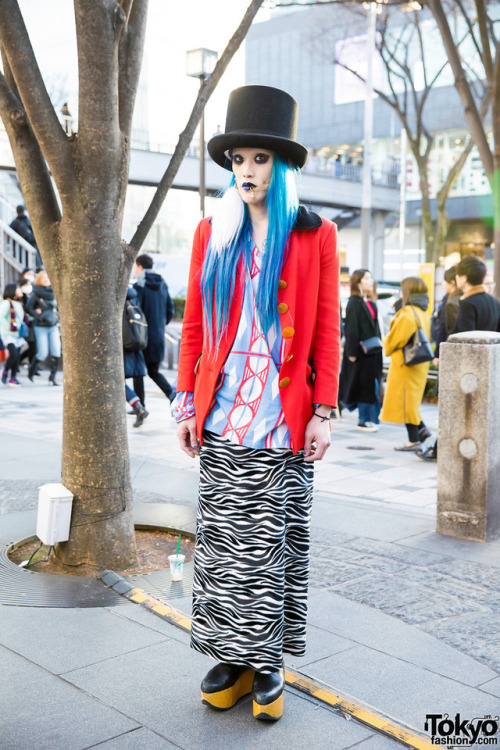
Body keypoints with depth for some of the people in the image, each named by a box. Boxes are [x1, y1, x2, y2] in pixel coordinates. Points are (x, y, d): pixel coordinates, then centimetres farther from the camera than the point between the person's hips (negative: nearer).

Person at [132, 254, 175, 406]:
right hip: (159, 336, 6)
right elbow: (170, 310, 11)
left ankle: (140, 405, 9)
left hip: (143, 335, -6)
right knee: (154, 372, 15)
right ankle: (171, 392, -9)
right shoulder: (162, 285, 8)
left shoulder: (139, 286, -12)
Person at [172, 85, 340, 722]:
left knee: (273, 541, 3)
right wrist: (186, 402, 4)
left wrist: (323, 412, -5)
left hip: (284, 419, -2)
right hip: (222, 418, 2)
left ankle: (268, 662, 17)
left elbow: (326, 331, 1)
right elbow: (194, 326, 10)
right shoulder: (212, 233, 10)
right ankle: (232, 657, 19)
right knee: (224, 539, 6)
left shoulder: (314, 235, 3)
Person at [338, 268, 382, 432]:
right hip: (360, 351, -8)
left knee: (372, 385, 11)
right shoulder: (354, 302, -11)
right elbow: (351, 328, -15)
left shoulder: (370, 302, 15)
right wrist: (352, 352, -18)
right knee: (365, 385, -3)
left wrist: (378, 344, 13)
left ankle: (369, 418, 21)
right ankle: (364, 420, 6)